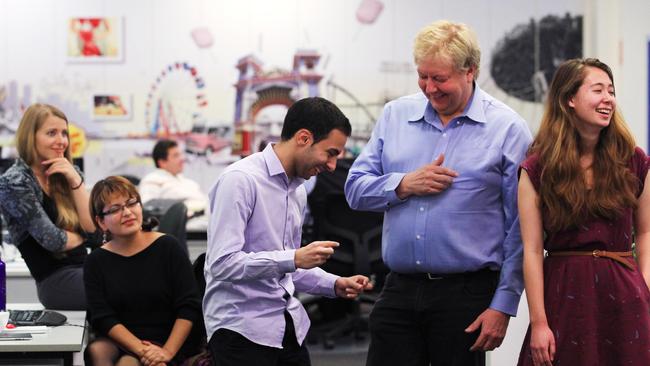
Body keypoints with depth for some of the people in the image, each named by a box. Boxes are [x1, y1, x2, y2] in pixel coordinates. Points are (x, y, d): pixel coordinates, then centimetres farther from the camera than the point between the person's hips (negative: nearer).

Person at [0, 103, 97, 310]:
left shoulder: (67, 174, 12)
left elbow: (93, 227, 1)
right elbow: (52, 240, -12)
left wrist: (75, 180, -6)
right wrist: (83, 236, 6)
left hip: (85, 268, 6)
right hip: (56, 280, -6)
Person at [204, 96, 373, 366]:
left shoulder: (298, 189, 14)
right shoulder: (241, 180, -14)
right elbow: (222, 263, -21)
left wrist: (335, 285, 8)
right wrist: (294, 258, -23)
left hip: (289, 327, 8)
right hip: (242, 330, -8)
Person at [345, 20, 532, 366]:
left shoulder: (507, 128, -3)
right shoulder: (395, 115, 9)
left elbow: (519, 230, -4)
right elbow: (355, 189, 10)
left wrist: (503, 305, -9)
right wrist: (404, 185, -9)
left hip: (466, 295, -3)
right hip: (399, 290, 3)